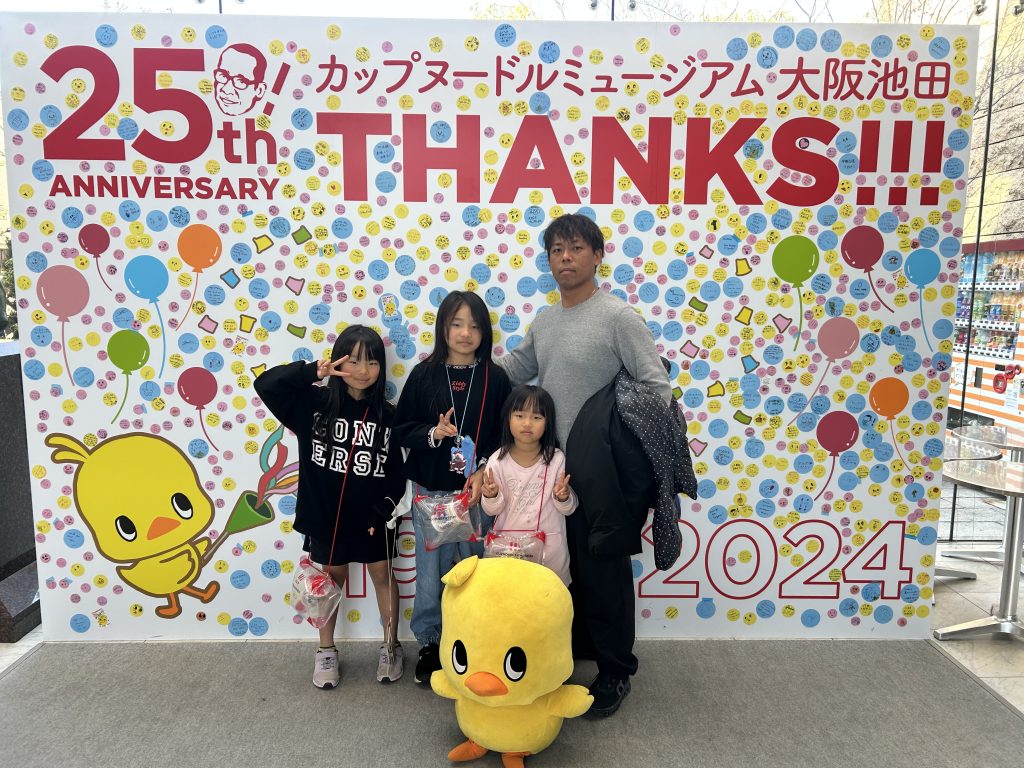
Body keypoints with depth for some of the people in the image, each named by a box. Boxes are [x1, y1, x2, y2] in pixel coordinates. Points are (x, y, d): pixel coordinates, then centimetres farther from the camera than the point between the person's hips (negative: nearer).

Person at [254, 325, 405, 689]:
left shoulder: (386, 415, -8)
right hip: (326, 515, 0)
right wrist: (312, 371, -25)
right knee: (330, 578, 17)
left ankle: (390, 647, 34)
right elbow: (265, 384, -17)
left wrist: (383, 510, -14)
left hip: (371, 516, 0)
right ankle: (326, 651, 36)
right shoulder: (314, 403, -9)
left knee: (383, 576, 14)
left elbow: (397, 472, -5)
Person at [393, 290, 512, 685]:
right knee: (431, 570, 8)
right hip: (430, 490, 0)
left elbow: (504, 435, 0)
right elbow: (401, 429, 2)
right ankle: (429, 643, 27)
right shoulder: (424, 374, -1)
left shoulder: (495, 378, -1)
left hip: (476, 490, 0)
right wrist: (432, 434, -16)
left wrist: (484, 472, -13)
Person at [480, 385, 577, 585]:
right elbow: (492, 510, -2)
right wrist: (491, 496, -22)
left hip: (549, 547, 0)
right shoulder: (498, 460, -7)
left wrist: (563, 498, -23)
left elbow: (569, 509, -2)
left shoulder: (557, 459, -10)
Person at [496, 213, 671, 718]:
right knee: (562, 566, 18)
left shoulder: (619, 317, -11)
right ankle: (576, 646, 39)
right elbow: (514, 368, 25)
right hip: (552, 467, 6)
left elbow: (657, 387, -13)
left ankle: (615, 671, 23)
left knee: (603, 572, 5)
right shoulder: (543, 321, 9)